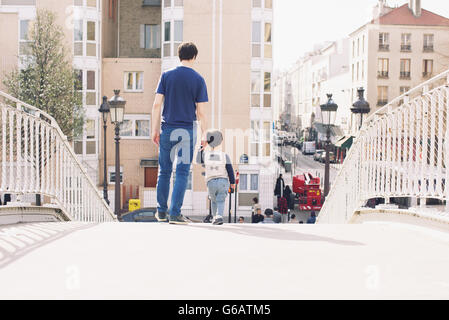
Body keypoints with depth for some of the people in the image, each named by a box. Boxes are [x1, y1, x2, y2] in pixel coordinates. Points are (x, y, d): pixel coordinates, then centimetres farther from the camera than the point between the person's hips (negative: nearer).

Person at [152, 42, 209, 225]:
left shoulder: (166, 75, 4)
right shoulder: (198, 80, -1)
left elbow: (157, 104, 0)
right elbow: (201, 112, -3)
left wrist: (154, 129, 6)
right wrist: (204, 134, 5)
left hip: (167, 129, 2)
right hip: (187, 131, -2)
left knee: (164, 171, 11)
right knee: (182, 173, 2)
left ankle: (161, 212, 19)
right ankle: (175, 213, -1)